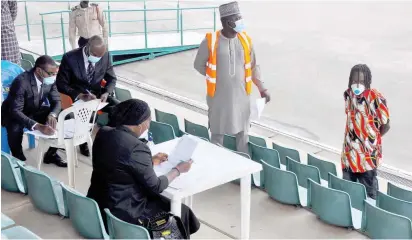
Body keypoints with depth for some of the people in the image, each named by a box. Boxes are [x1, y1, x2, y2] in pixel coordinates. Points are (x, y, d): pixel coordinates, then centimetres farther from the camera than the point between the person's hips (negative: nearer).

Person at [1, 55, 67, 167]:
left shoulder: (50, 80, -14)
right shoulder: (22, 81, -32)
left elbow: (57, 101, -7)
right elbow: (15, 111, -37)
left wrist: (52, 115, -31)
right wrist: (38, 126, -50)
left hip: (35, 111, 6)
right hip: (13, 113, -5)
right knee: (15, 128, -37)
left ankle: (51, 154, 4)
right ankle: (19, 160, -10)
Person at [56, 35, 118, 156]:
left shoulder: (105, 56, -7)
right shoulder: (70, 58, -17)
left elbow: (112, 78, 5)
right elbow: (61, 84, -12)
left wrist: (106, 92, -16)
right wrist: (80, 95, -26)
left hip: (97, 93, 4)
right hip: (78, 95, -4)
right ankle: (84, 142, -6)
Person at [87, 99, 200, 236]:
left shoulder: (103, 133, -3)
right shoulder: (137, 148, -26)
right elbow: (155, 187, -15)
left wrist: (150, 161, 17)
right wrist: (178, 170, 0)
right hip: (122, 213, -8)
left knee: (160, 200, 26)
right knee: (182, 211, 11)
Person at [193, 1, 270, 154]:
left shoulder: (245, 40, -1)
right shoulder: (210, 41, -11)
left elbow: (253, 67, 7)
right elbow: (199, 65, 2)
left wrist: (262, 88, 1)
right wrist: (216, 77, -1)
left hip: (241, 96, 3)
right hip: (219, 97, -2)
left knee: (242, 133, 12)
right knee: (217, 134, 10)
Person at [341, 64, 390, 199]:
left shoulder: (376, 98, -21)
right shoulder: (348, 94, -3)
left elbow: (385, 126, -10)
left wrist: (371, 139, 4)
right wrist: (355, 137, 6)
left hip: (368, 154, -5)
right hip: (349, 152, 5)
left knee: (368, 192, 8)